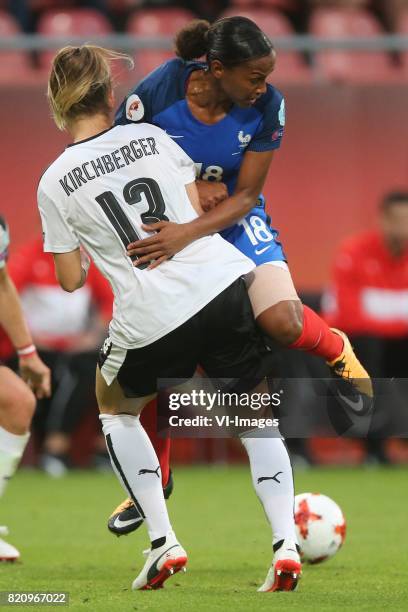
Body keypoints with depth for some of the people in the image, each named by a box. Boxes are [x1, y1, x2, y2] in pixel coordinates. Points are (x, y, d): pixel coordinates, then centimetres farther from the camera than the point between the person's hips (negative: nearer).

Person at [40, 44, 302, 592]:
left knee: (115, 407, 27)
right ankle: (286, 542, -1)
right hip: (223, 284, 2)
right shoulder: (151, 136, 5)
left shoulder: (55, 183, 1)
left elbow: (71, 280, 7)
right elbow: (198, 212, 11)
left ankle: (163, 542, 13)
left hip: (150, 321, -2)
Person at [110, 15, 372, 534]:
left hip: (235, 220, 0)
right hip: (164, 227, 0)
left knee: (282, 321, -26)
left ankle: (336, 351, 11)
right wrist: (190, 188, -24)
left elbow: (245, 195, -19)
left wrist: (189, 234, -37)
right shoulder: (154, 95, -26)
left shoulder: (267, 107, -21)